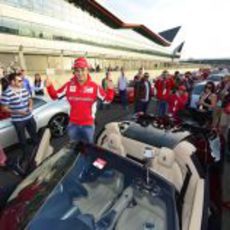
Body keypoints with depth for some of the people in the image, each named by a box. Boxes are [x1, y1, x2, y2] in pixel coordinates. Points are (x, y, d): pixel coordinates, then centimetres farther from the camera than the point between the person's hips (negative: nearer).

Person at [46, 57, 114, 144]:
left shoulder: (94, 86, -10)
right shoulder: (69, 85, -4)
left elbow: (107, 99, -10)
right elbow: (55, 95, 4)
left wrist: (110, 89, -29)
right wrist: (49, 86, -14)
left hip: (88, 124, -1)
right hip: (73, 124, 2)